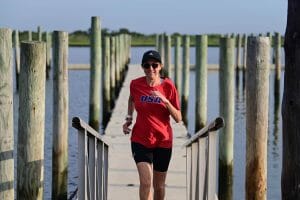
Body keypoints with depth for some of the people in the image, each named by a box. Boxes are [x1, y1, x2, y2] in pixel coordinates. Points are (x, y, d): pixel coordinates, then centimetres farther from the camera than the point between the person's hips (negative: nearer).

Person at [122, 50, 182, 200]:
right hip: (140, 140, 0)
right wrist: (129, 118, 9)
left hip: (163, 142, 1)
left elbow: (178, 118, -7)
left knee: (159, 186, 13)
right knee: (145, 182, -17)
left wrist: (165, 101, -21)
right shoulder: (135, 84, -6)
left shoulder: (168, 86, -8)